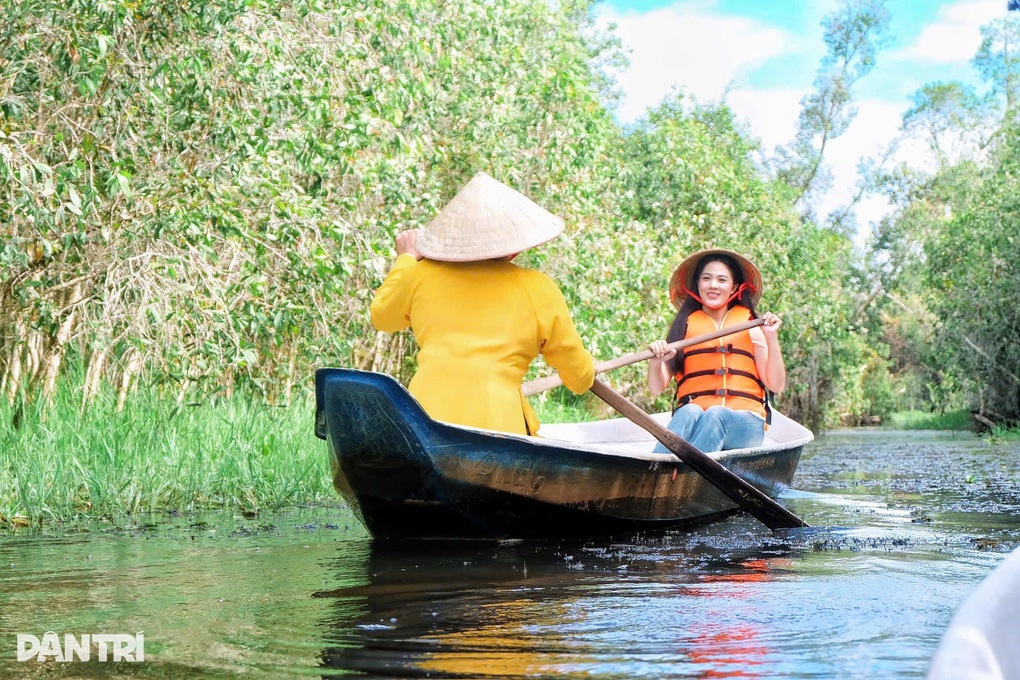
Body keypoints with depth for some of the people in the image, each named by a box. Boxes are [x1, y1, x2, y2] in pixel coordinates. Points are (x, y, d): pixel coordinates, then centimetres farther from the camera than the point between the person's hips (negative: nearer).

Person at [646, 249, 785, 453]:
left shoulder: (750, 327, 16)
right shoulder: (683, 327, 16)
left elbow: (776, 385, 9)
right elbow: (656, 388, 7)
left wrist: (772, 338, 0)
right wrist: (655, 361, -14)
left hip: (744, 423, 0)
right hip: (691, 419, 0)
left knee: (716, 415, -34)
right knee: (690, 413, -34)